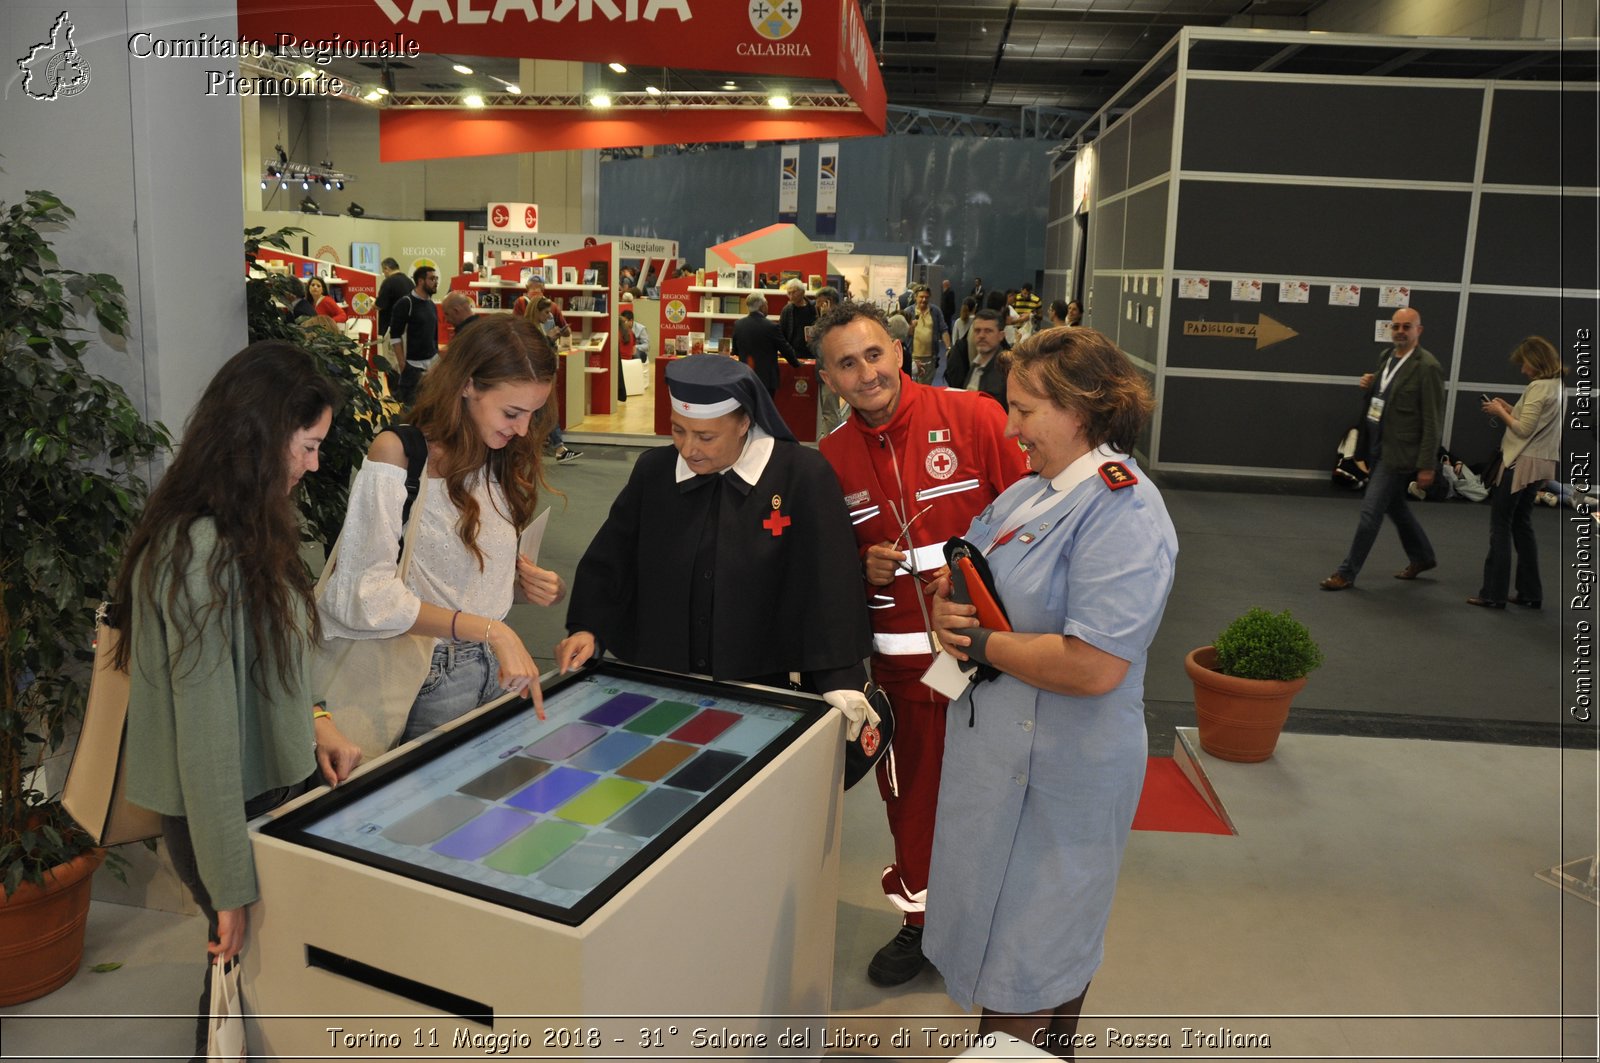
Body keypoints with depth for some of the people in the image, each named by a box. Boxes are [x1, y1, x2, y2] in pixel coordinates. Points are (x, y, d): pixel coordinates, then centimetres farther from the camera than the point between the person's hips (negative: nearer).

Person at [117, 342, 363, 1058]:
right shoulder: (202, 552, -27)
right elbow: (207, 732, -25)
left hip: (278, 782, 8)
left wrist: (311, 724, 3)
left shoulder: (248, 532, 5)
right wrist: (231, 888, -19)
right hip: (234, 811, -8)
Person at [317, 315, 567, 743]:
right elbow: (368, 594, -23)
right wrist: (490, 631, -28)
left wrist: (541, 586, -5)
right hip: (433, 679, -6)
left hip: (498, 668, 6)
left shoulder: (504, 459, 4)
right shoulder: (398, 454, -16)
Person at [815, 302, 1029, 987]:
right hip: (901, 658, 3)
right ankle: (920, 917, 39)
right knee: (911, 794, 16)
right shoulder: (831, 459, 4)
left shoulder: (973, 418, -8)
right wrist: (865, 569, -6)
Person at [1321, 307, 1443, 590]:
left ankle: (1347, 573, 3)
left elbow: (1433, 420, -16)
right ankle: (1422, 558, 41)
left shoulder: (1427, 367, -15)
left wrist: (1427, 466, -17)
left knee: (1370, 511, -6)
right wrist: (1368, 387, -2)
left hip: (1398, 452, -9)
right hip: (1379, 447, 9)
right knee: (1396, 506, 22)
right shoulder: (1387, 358, 9)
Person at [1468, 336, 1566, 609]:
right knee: (1521, 525, 16)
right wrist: (1510, 410, 8)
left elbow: (1524, 430, -19)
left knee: (1500, 525, -3)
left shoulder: (1538, 387, -15)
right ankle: (1530, 593, 18)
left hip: (1522, 463, -9)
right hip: (1541, 463, 9)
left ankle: (1493, 594, -1)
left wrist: (1500, 412, -5)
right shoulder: (1557, 386, 14)